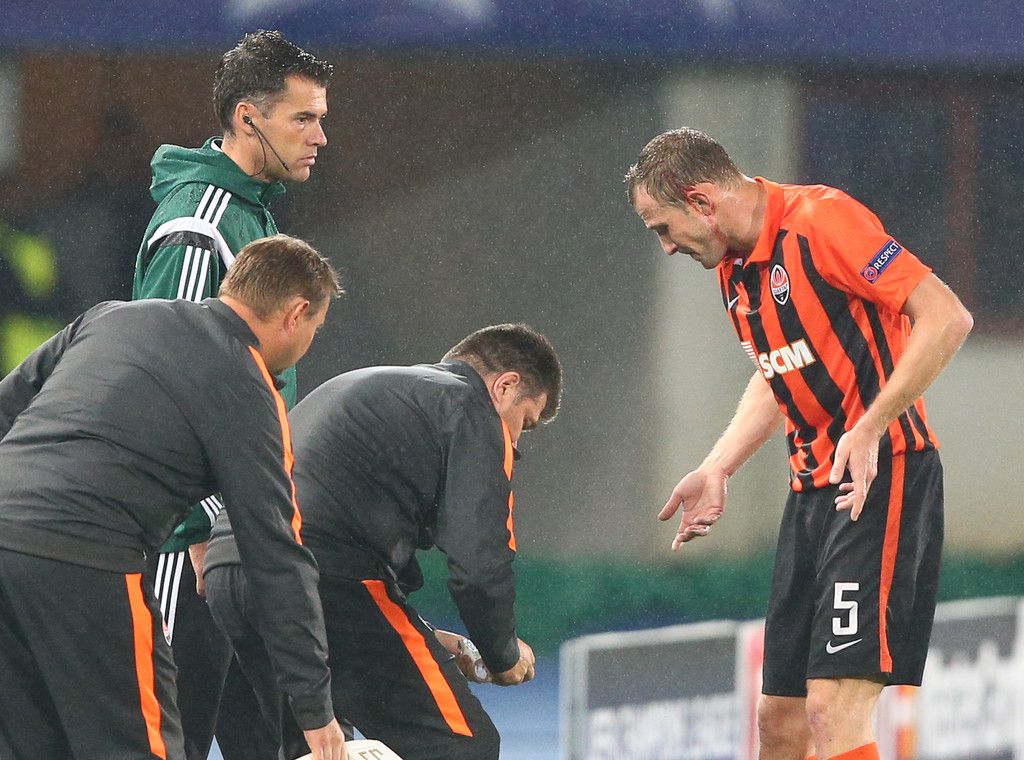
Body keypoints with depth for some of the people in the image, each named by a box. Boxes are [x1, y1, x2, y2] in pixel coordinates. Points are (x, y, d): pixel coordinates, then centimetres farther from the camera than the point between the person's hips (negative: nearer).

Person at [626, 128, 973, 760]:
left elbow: (947, 317, -20)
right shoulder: (734, 267, 13)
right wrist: (716, 471, 17)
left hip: (882, 474, -9)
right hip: (813, 488, 9)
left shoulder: (820, 220, -15)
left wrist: (868, 430, -24)